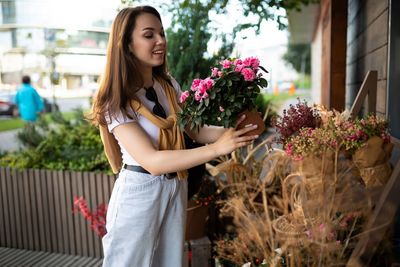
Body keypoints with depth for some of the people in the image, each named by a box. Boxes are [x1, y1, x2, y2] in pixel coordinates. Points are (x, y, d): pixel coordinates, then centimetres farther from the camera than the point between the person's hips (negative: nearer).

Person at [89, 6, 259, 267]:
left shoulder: (170, 86, 2)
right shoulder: (116, 101, -18)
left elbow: (195, 130, 3)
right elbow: (152, 161, -28)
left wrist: (230, 130, -16)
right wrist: (217, 148, -34)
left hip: (176, 188, 6)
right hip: (139, 193, -6)